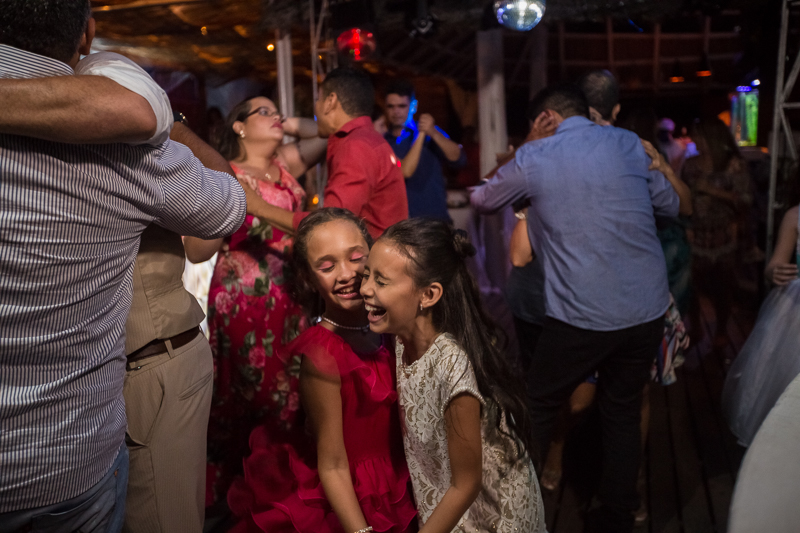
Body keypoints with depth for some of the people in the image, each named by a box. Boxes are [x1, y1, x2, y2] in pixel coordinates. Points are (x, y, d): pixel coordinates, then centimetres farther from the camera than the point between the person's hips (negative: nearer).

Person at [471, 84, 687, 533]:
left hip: (581, 315, -4)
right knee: (624, 410, 18)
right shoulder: (629, 144, 5)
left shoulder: (533, 158, -3)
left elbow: (481, 201, 12)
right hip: (648, 307, 4)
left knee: (538, 409, 14)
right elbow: (673, 205, 13)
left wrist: (503, 171, 32)